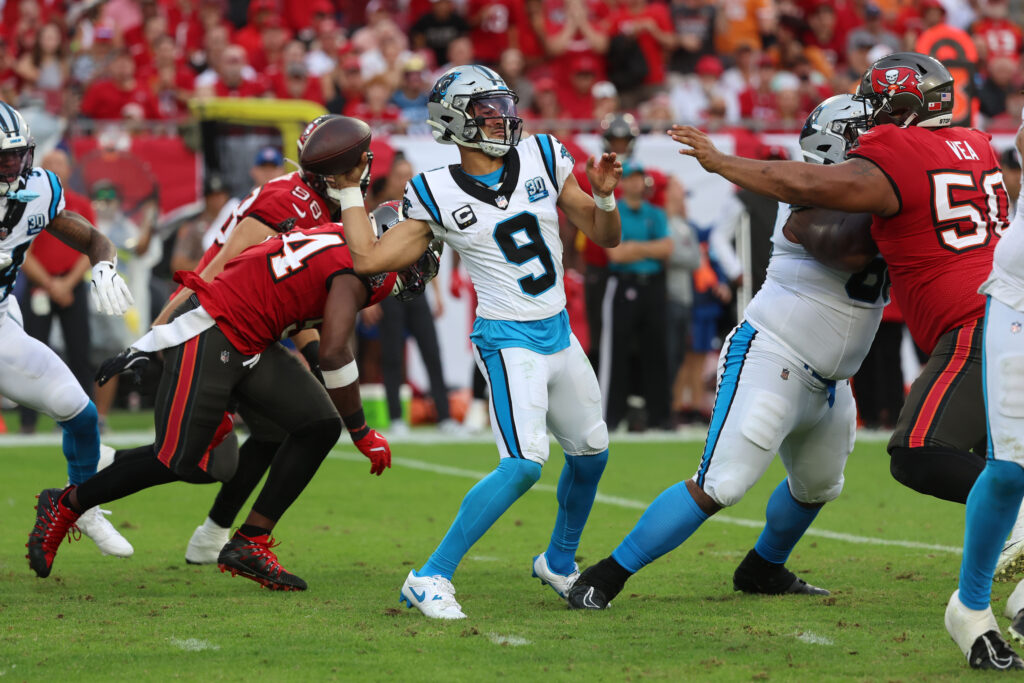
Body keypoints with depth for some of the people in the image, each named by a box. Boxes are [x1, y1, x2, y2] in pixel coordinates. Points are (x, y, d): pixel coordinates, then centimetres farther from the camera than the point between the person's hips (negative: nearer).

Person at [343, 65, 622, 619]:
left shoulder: (542, 159, 2)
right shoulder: (438, 195, -8)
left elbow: (605, 237, 7)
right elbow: (369, 259, -6)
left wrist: (604, 196, -12)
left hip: (559, 334, 6)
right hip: (508, 339, -6)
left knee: (590, 453, 17)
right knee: (524, 464, -22)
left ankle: (559, 563, 42)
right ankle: (432, 578, -16)